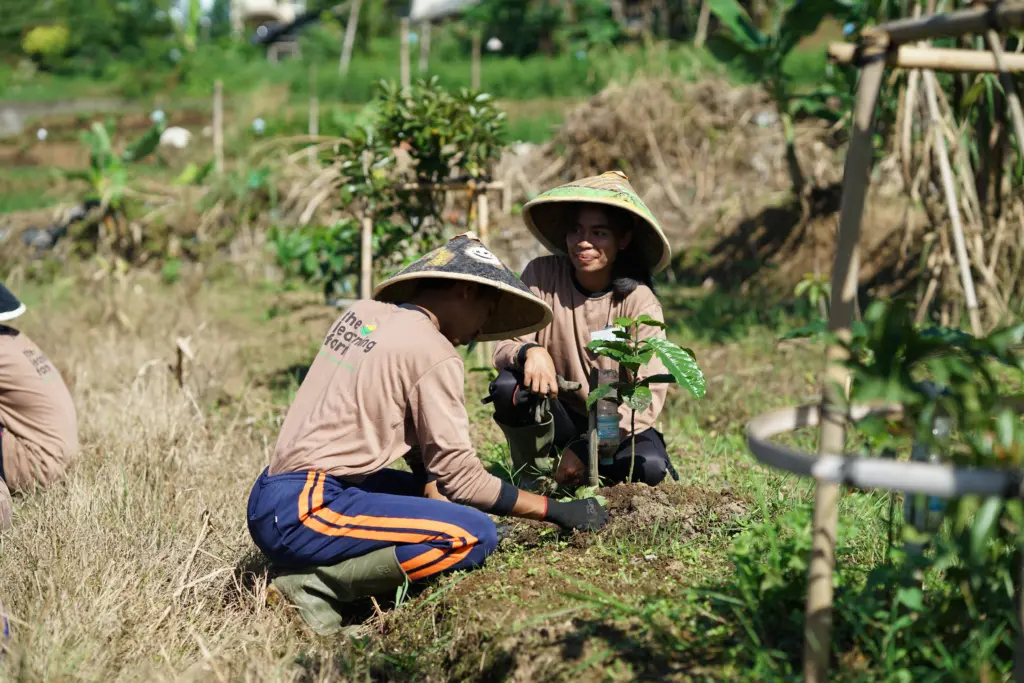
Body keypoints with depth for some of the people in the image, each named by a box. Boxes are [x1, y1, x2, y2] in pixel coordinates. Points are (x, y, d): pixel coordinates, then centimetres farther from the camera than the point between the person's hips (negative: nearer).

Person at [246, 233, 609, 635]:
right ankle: (318, 584, -13)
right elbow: (461, 477, -10)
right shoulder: (433, 353, -10)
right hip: (303, 512, -9)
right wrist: (556, 512, -1)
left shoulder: (363, 313, 14)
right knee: (476, 534, -16)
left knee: (434, 491, 27)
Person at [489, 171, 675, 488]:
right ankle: (534, 474, -3)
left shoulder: (640, 301, -14)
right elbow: (504, 345, -12)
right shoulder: (542, 275, -10)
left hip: (617, 426, -1)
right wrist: (530, 351, -38)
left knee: (650, 468, -32)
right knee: (509, 387, -29)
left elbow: (649, 395, -18)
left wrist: (585, 448, -26)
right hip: (557, 415, 1)